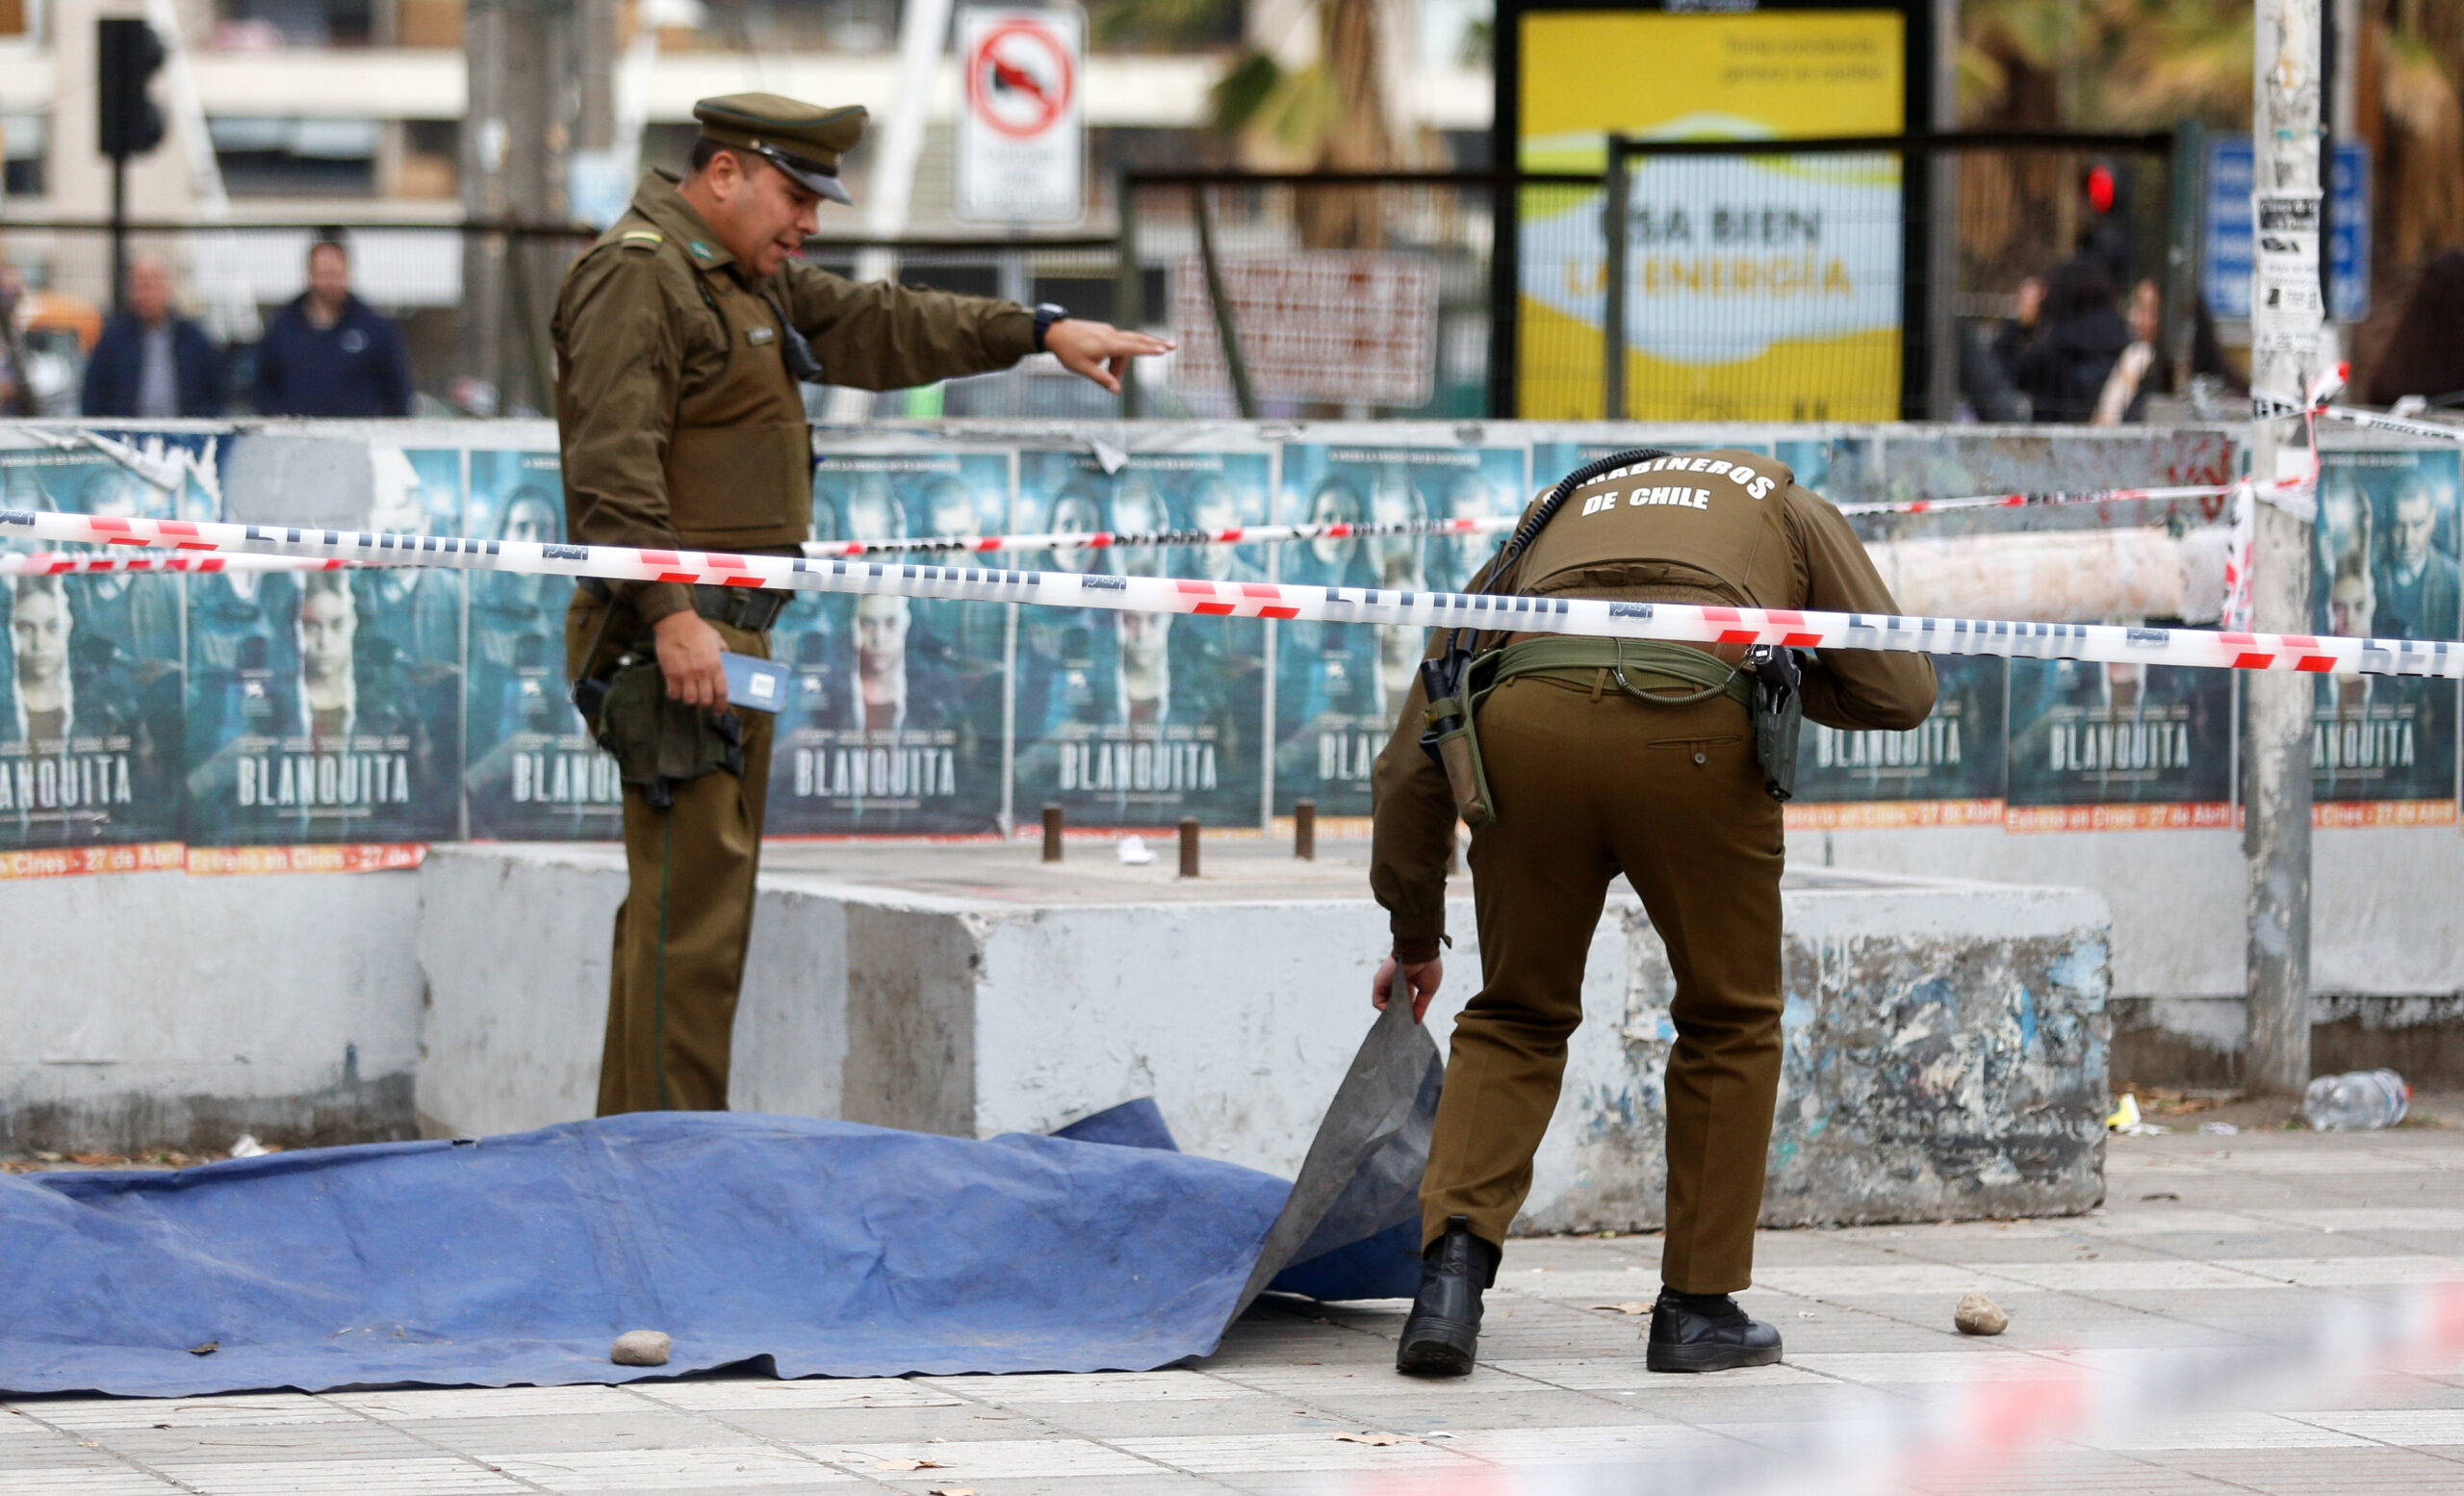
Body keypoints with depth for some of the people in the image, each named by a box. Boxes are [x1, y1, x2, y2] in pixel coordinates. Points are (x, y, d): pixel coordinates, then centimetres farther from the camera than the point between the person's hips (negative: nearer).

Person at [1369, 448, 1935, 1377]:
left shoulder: (1544, 524, 38)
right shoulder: (1789, 508, 34)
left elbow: (1413, 757, 34)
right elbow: (1899, 690, 23)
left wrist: (1414, 935, 43)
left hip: (1527, 717, 2)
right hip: (1694, 732, -2)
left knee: (1516, 1017, 22)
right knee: (1729, 1021, 19)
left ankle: (1454, 1258, 4)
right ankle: (1699, 1307, 23)